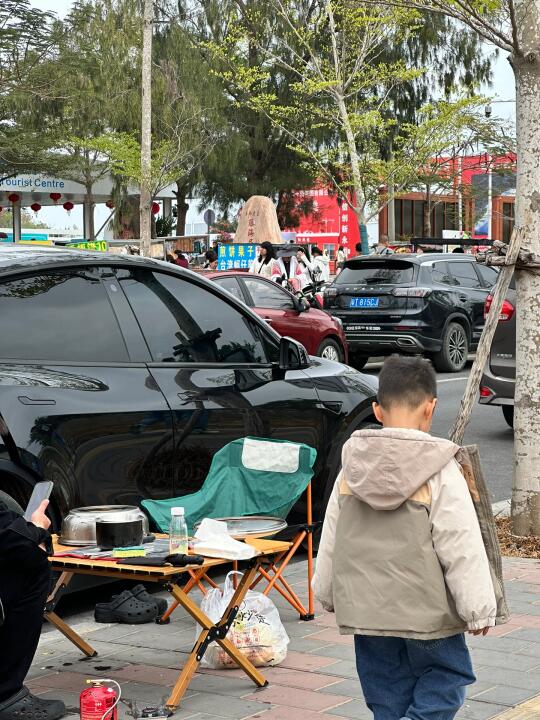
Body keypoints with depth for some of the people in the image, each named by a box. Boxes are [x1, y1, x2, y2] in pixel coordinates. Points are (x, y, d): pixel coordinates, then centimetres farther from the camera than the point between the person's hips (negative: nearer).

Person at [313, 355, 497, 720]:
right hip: (426, 610, -4)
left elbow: (331, 539, 9)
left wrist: (328, 592, 22)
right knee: (446, 676, 12)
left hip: (365, 608, 5)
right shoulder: (440, 471, -13)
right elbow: (462, 546, -13)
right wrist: (479, 609, -6)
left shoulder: (353, 467, 1)